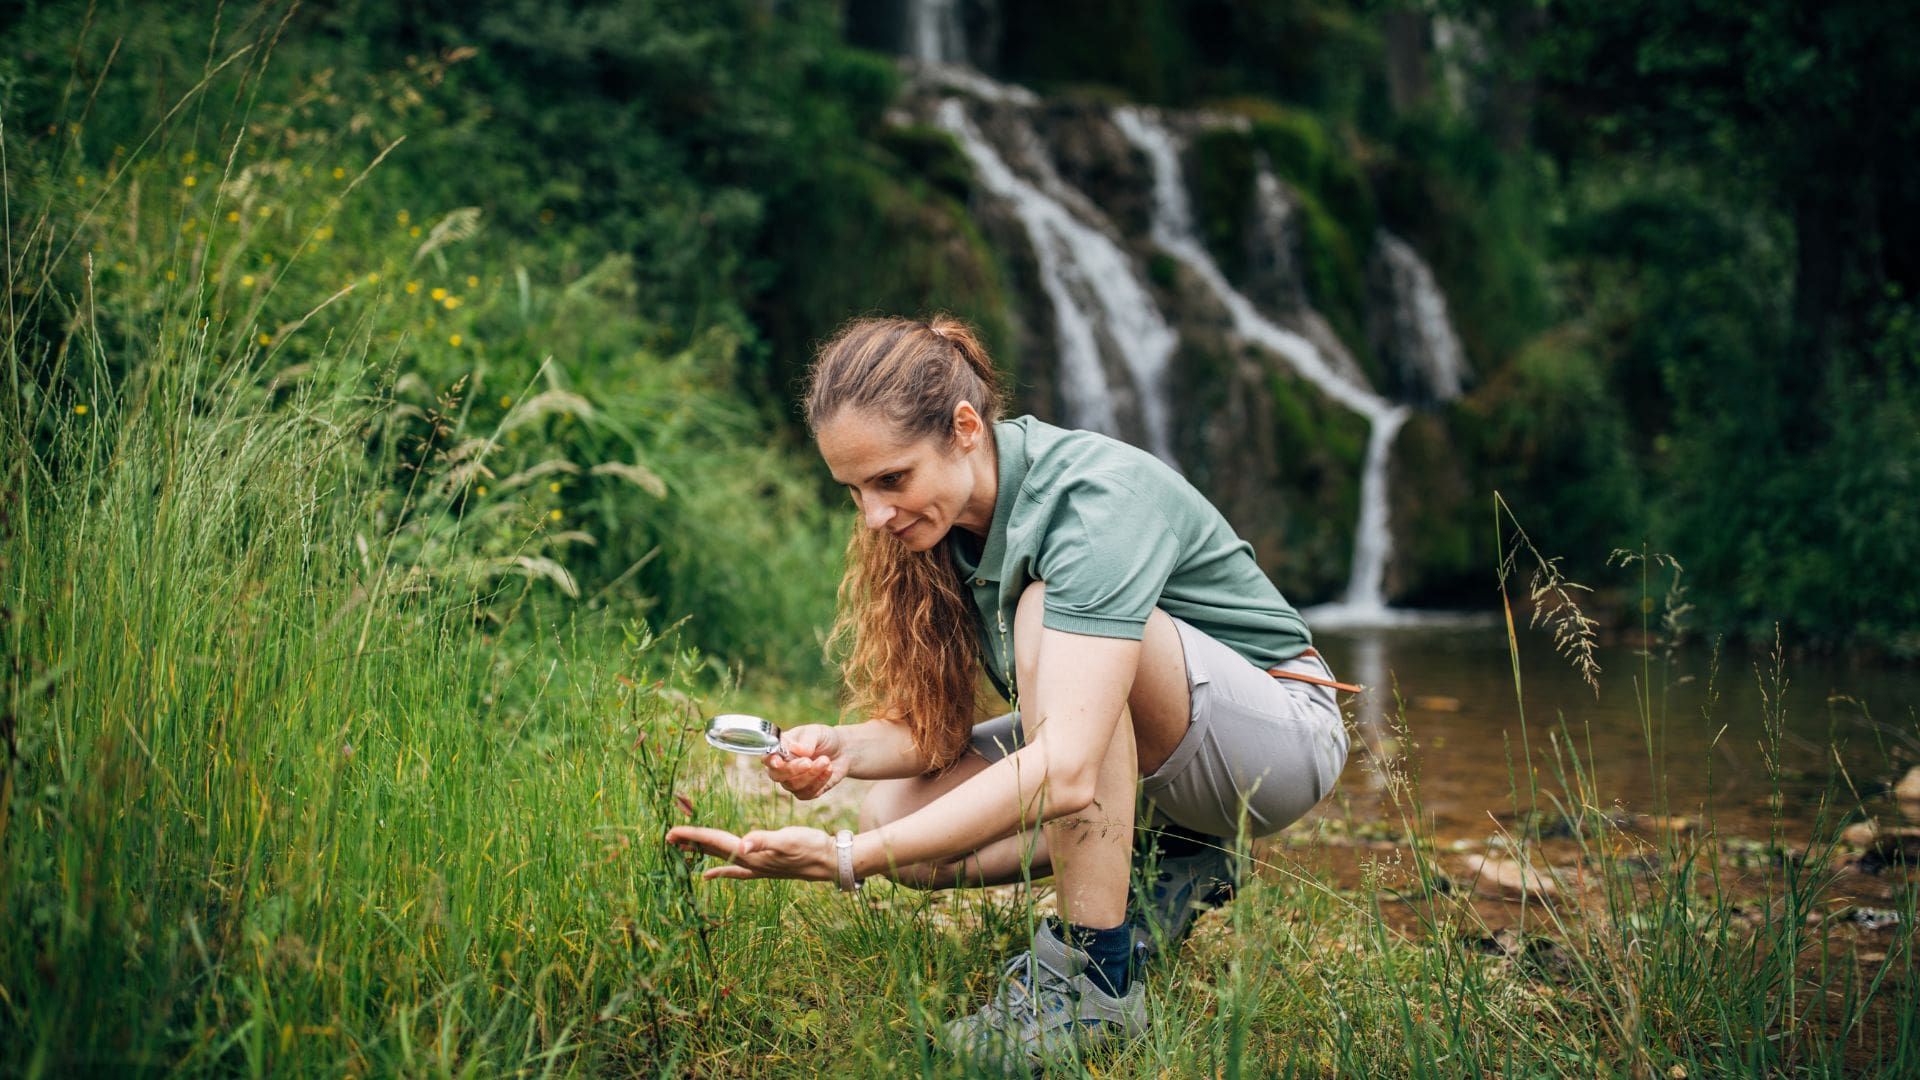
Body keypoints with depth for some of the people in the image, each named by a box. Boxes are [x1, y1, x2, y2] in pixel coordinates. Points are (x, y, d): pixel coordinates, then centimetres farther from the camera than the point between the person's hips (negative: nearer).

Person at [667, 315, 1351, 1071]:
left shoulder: (1095, 499, -32)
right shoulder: (942, 511, -9)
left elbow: (1064, 771, -42)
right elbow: (938, 729, -6)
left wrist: (847, 860, -45)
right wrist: (841, 750, -28)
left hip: (1282, 731, -7)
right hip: (1135, 756, 7)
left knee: (1044, 611, -34)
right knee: (896, 814, -15)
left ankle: (1095, 978, -28)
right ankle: (1160, 867, 2)